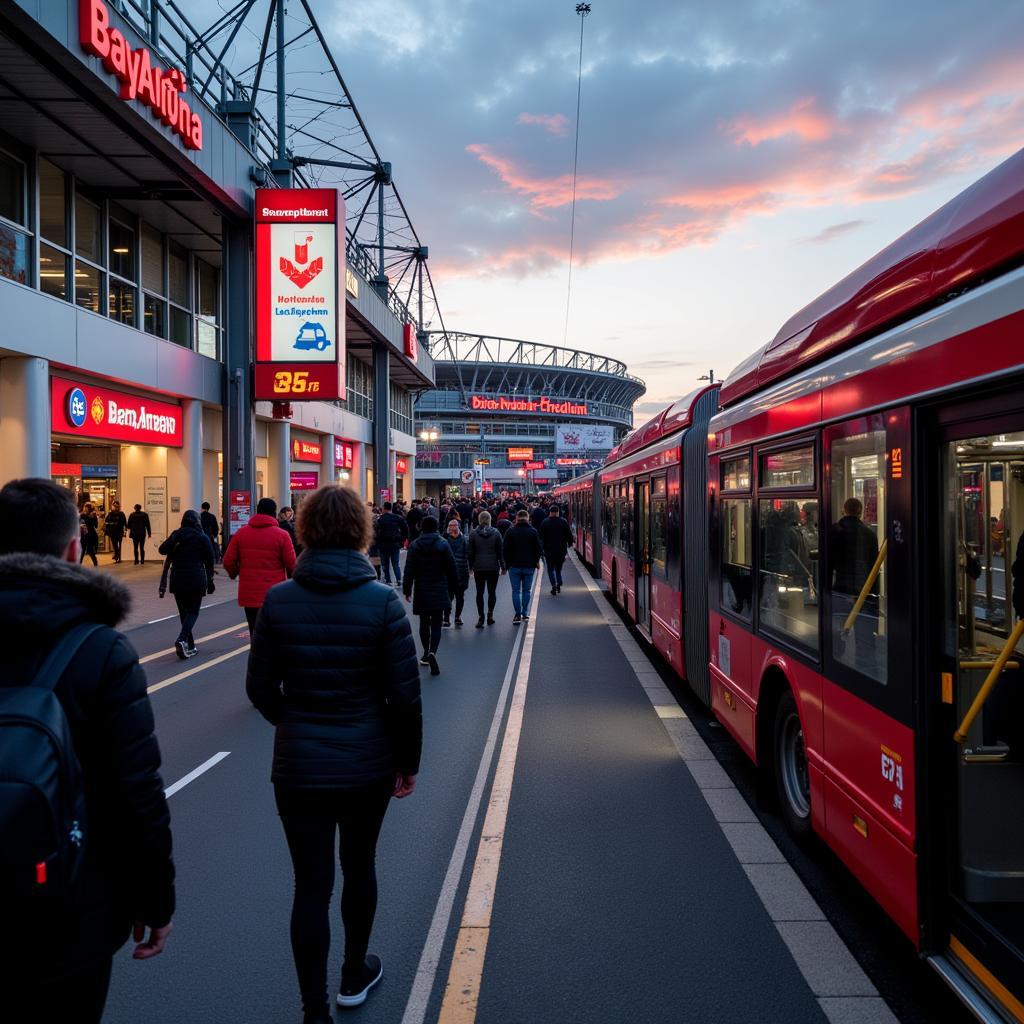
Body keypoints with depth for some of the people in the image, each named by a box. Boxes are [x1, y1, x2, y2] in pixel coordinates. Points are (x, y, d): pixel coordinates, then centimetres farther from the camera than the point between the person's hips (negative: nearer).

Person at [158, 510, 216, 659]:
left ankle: (190, 647, 15)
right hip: (196, 580, -3)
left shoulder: (176, 535, 5)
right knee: (193, 612, 4)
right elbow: (209, 560, 0)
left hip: (177, 580, 3)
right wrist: (210, 580, 8)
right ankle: (182, 640, -19)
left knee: (184, 612, 13)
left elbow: (162, 549, -8)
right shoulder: (203, 537, -2)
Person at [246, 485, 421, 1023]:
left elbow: (260, 687, -2)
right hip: (368, 762, 1)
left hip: (298, 765, 0)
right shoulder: (382, 600, -15)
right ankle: (354, 976, 43)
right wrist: (408, 761, 1)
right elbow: (405, 695, -13)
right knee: (359, 865, 23)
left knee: (310, 886, 10)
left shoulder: (278, 600, -10)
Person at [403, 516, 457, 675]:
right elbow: (452, 569, -1)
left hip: (422, 591, 1)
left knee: (424, 623, 15)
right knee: (436, 624, 0)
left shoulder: (415, 545, -2)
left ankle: (426, 653, 25)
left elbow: (409, 570, -5)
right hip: (440, 591, -1)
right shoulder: (443, 544, -3)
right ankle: (432, 652, -21)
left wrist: (407, 590, 1)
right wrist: (452, 590, 9)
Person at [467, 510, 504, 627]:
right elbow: (500, 551, 0)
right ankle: (490, 615, 12)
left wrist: (470, 566, 7)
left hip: (478, 567, 0)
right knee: (492, 591, 11)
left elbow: (470, 552, -1)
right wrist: (503, 567, 7)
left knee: (480, 592, 4)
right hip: (493, 567, 0)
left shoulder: (473, 534, -3)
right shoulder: (496, 533, -3)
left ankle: (480, 617, -4)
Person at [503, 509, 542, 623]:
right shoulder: (533, 532, 0)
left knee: (516, 590, 3)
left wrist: (507, 563, 9)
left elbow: (505, 549, 0)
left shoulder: (510, 532, -1)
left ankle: (518, 614, -2)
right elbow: (538, 549, 3)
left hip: (514, 565, -1)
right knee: (526, 590, 11)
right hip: (529, 566, 1)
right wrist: (536, 561, 15)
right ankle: (525, 613, 13)